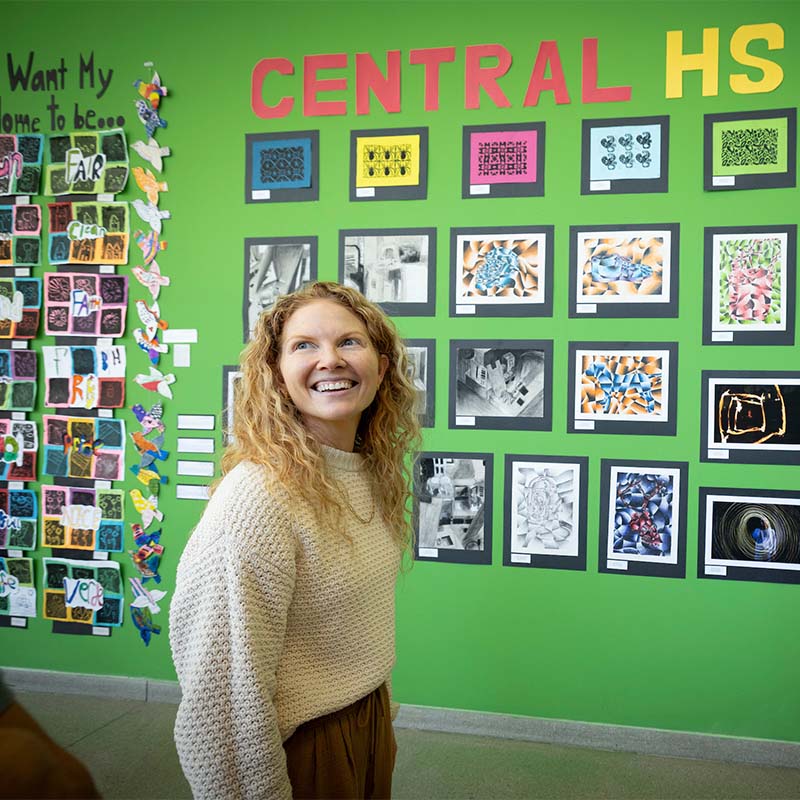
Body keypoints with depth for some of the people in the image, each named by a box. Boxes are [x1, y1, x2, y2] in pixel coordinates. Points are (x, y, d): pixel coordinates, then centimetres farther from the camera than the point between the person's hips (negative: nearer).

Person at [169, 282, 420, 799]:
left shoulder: (374, 473, -2)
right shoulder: (257, 496, -27)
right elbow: (227, 694, -25)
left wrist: (378, 706, 16)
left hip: (371, 720, 8)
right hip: (300, 749, -7)